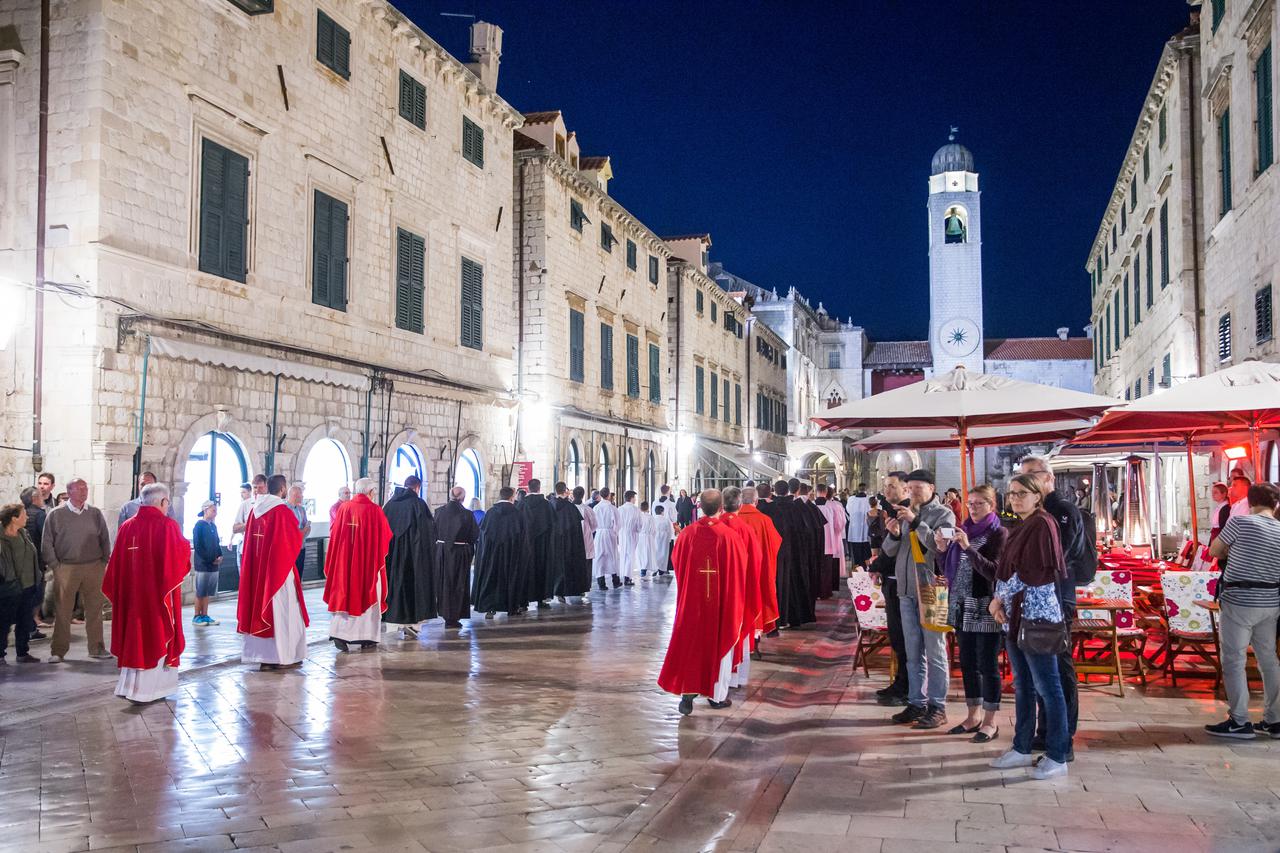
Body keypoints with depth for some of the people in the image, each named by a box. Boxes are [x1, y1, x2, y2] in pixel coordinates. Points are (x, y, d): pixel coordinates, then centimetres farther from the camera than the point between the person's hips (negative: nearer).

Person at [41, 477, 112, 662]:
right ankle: (58, 650, 9)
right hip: (66, 569, -2)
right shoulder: (56, 514, 2)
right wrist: (54, 565, -3)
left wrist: (104, 561, 7)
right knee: (62, 610, 1)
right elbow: (47, 543, 3)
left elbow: (105, 539, 13)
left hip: (93, 568, 2)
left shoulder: (95, 513, 8)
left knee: (95, 609, 7)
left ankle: (96, 647, 16)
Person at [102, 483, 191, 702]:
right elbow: (179, 559, -13)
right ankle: (144, 690, 8)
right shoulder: (168, 526, -13)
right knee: (156, 637, 6)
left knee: (134, 637, 16)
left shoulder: (127, 526, 2)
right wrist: (184, 545, 7)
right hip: (159, 593, -5)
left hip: (131, 593, 5)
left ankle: (128, 686, 19)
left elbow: (116, 564, 5)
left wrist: (119, 591, 16)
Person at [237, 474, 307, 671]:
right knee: (281, 610, 2)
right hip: (279, 569, -6)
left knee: (260, 607, 11)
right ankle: (282, 656, 6)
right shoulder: (283, 511, -15)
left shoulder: (255, 509, 5)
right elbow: (295, 540, -9)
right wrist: (301, 531, 12)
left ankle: (263, 657, 15)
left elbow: (250, 540, 12)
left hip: (257, 570, 6)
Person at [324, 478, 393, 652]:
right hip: (368, 560, -3)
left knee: (344, 594, 9)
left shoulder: (344, 508, 0)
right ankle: (367, 637, 15)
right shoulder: (374, 510, -9)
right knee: (368, 595, 9)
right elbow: (386, 536, -2)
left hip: (345, 558, 3)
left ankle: (339, 633, -7)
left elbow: (334, 533, 6)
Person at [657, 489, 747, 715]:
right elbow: (740, 570, -4)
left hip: (692, 599, 1)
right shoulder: (729, 537, -14)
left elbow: (676, 562, 6)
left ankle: (687, 692, 0)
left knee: (690, 643, 10)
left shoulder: (687, 534, -8)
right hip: (722, 601, -1)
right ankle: (717, 694, 21)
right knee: (719, 643, 13)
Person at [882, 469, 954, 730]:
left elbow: (941, 547, -20)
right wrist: (894, 534, -8)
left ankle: (937, 707, 7)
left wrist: (916, 523, -23)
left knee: (934, 652, 0)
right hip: (907, 591, 6)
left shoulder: (943, 514, -4)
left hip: (931, 590, -6)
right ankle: (916, 703, 19)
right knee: (913, 653, 12)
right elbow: (890, 551, 13)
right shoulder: (907, 514, 14)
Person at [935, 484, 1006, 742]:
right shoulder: (964, 530, 11)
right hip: (962, 608, 7)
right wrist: (942, 549, -4)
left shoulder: (999, 534, -7)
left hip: (985, 610, -6)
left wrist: (968, 548, -24)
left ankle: (990, 722, 9)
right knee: (967, 663, 12)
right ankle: (973, 716, 23)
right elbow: (949, 570, 14)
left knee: (987, 665, 0)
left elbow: (994, 572, -17)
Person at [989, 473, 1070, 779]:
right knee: (1022, 685, 14)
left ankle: (1057, 757, 4)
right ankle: (1022, 748, 23)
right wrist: (1000, 601, 0)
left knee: (1047, 687, -3)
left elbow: (1030, 572, -17)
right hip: (1014, 616, 9)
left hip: (1036, 616, -9)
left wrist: (1000, 598, -9)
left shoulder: (1042, 524, -11)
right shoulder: (1020, 528, 17)